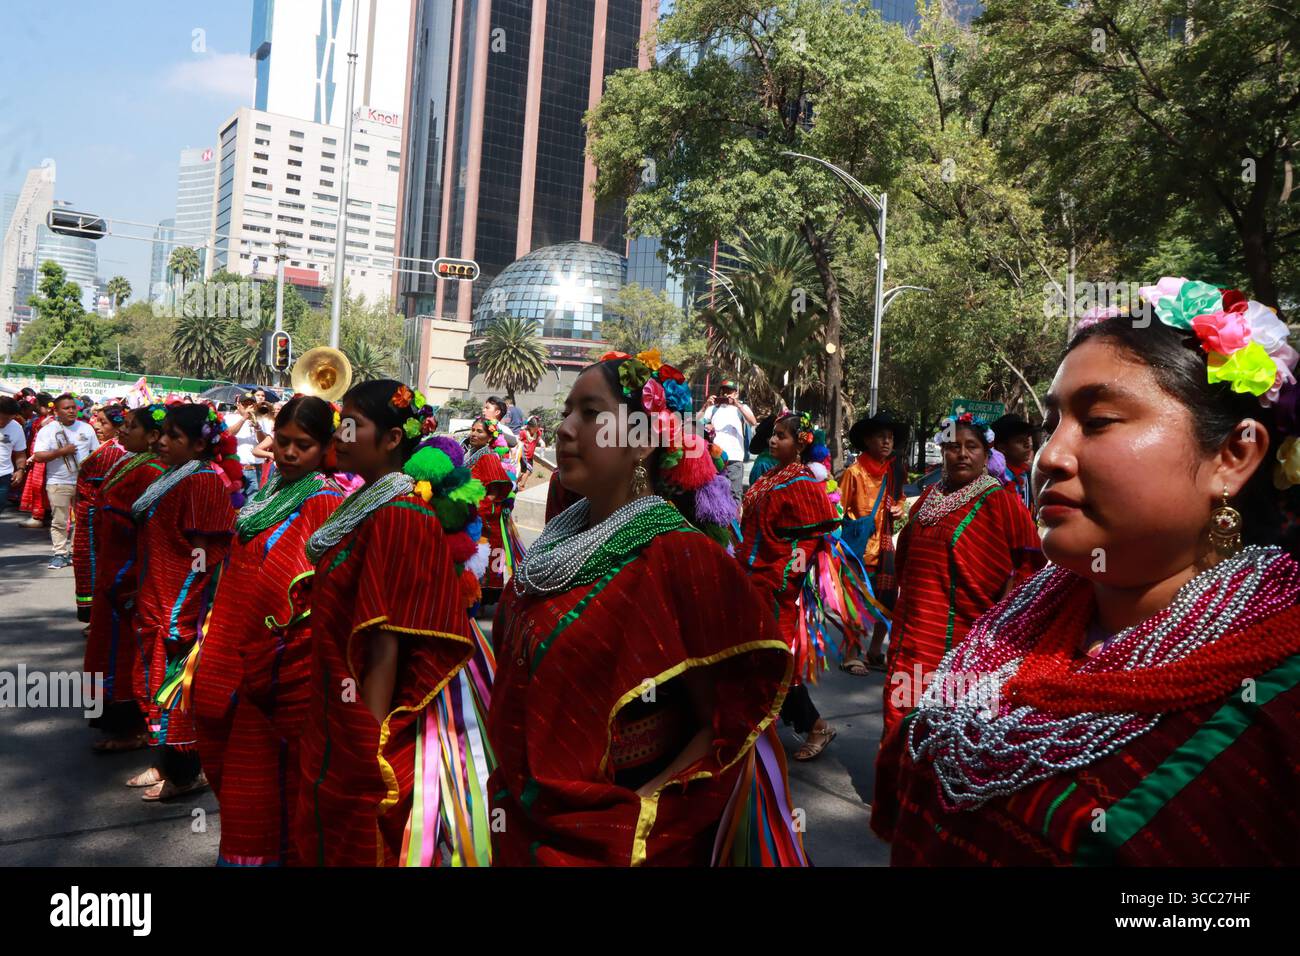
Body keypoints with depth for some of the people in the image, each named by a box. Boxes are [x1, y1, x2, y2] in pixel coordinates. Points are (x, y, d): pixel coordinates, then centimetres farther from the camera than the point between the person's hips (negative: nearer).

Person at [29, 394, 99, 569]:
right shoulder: (47, 430, -3)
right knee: (59, 521, 0)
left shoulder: (86, 428, 8)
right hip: (58, 483, -3)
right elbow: (37, 456, -10)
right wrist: (61, 452, -18)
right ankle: (60, 554, 6)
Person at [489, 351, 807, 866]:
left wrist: (634, 817, -21)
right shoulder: (555, 548, 1)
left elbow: (726, 730, -16)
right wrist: (508, 794, 6)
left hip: (616, 841, -6)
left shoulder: (680, 556, -18)